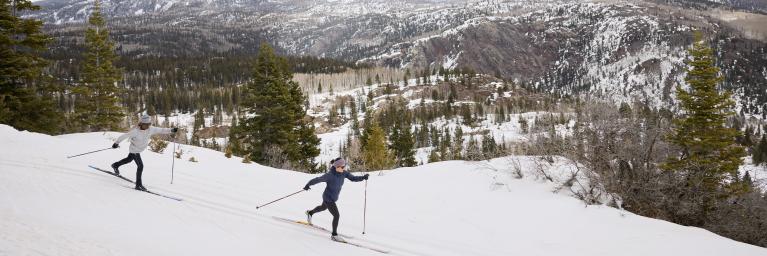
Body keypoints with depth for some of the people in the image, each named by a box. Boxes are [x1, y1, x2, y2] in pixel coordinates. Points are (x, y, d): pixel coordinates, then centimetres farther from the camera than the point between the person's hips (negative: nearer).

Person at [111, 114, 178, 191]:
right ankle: (138, 185, -4)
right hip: (134, 150, -7)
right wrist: (116, 143, -19)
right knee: (140, 166, -14)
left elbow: (161, 130, -14)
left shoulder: (150, 129, -17)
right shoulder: (135, 131, -31)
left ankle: (115, 165, 60)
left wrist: (171, 130, -24)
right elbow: (124, 136, -23)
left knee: (129, 159, 32)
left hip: (140, 149, 7)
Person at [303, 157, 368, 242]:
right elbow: (317, 179, -24)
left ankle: (310, 213, 63)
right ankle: (334, 235, 7)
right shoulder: (330, 175, -30)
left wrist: (363, 177, -22)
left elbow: (353, 178, -8)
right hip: (328, 198, -8)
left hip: (334, 197, 9)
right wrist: (308, 185, -20)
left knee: (323, 207, 35)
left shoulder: (344, 173, -12)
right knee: (336, 215, -10)